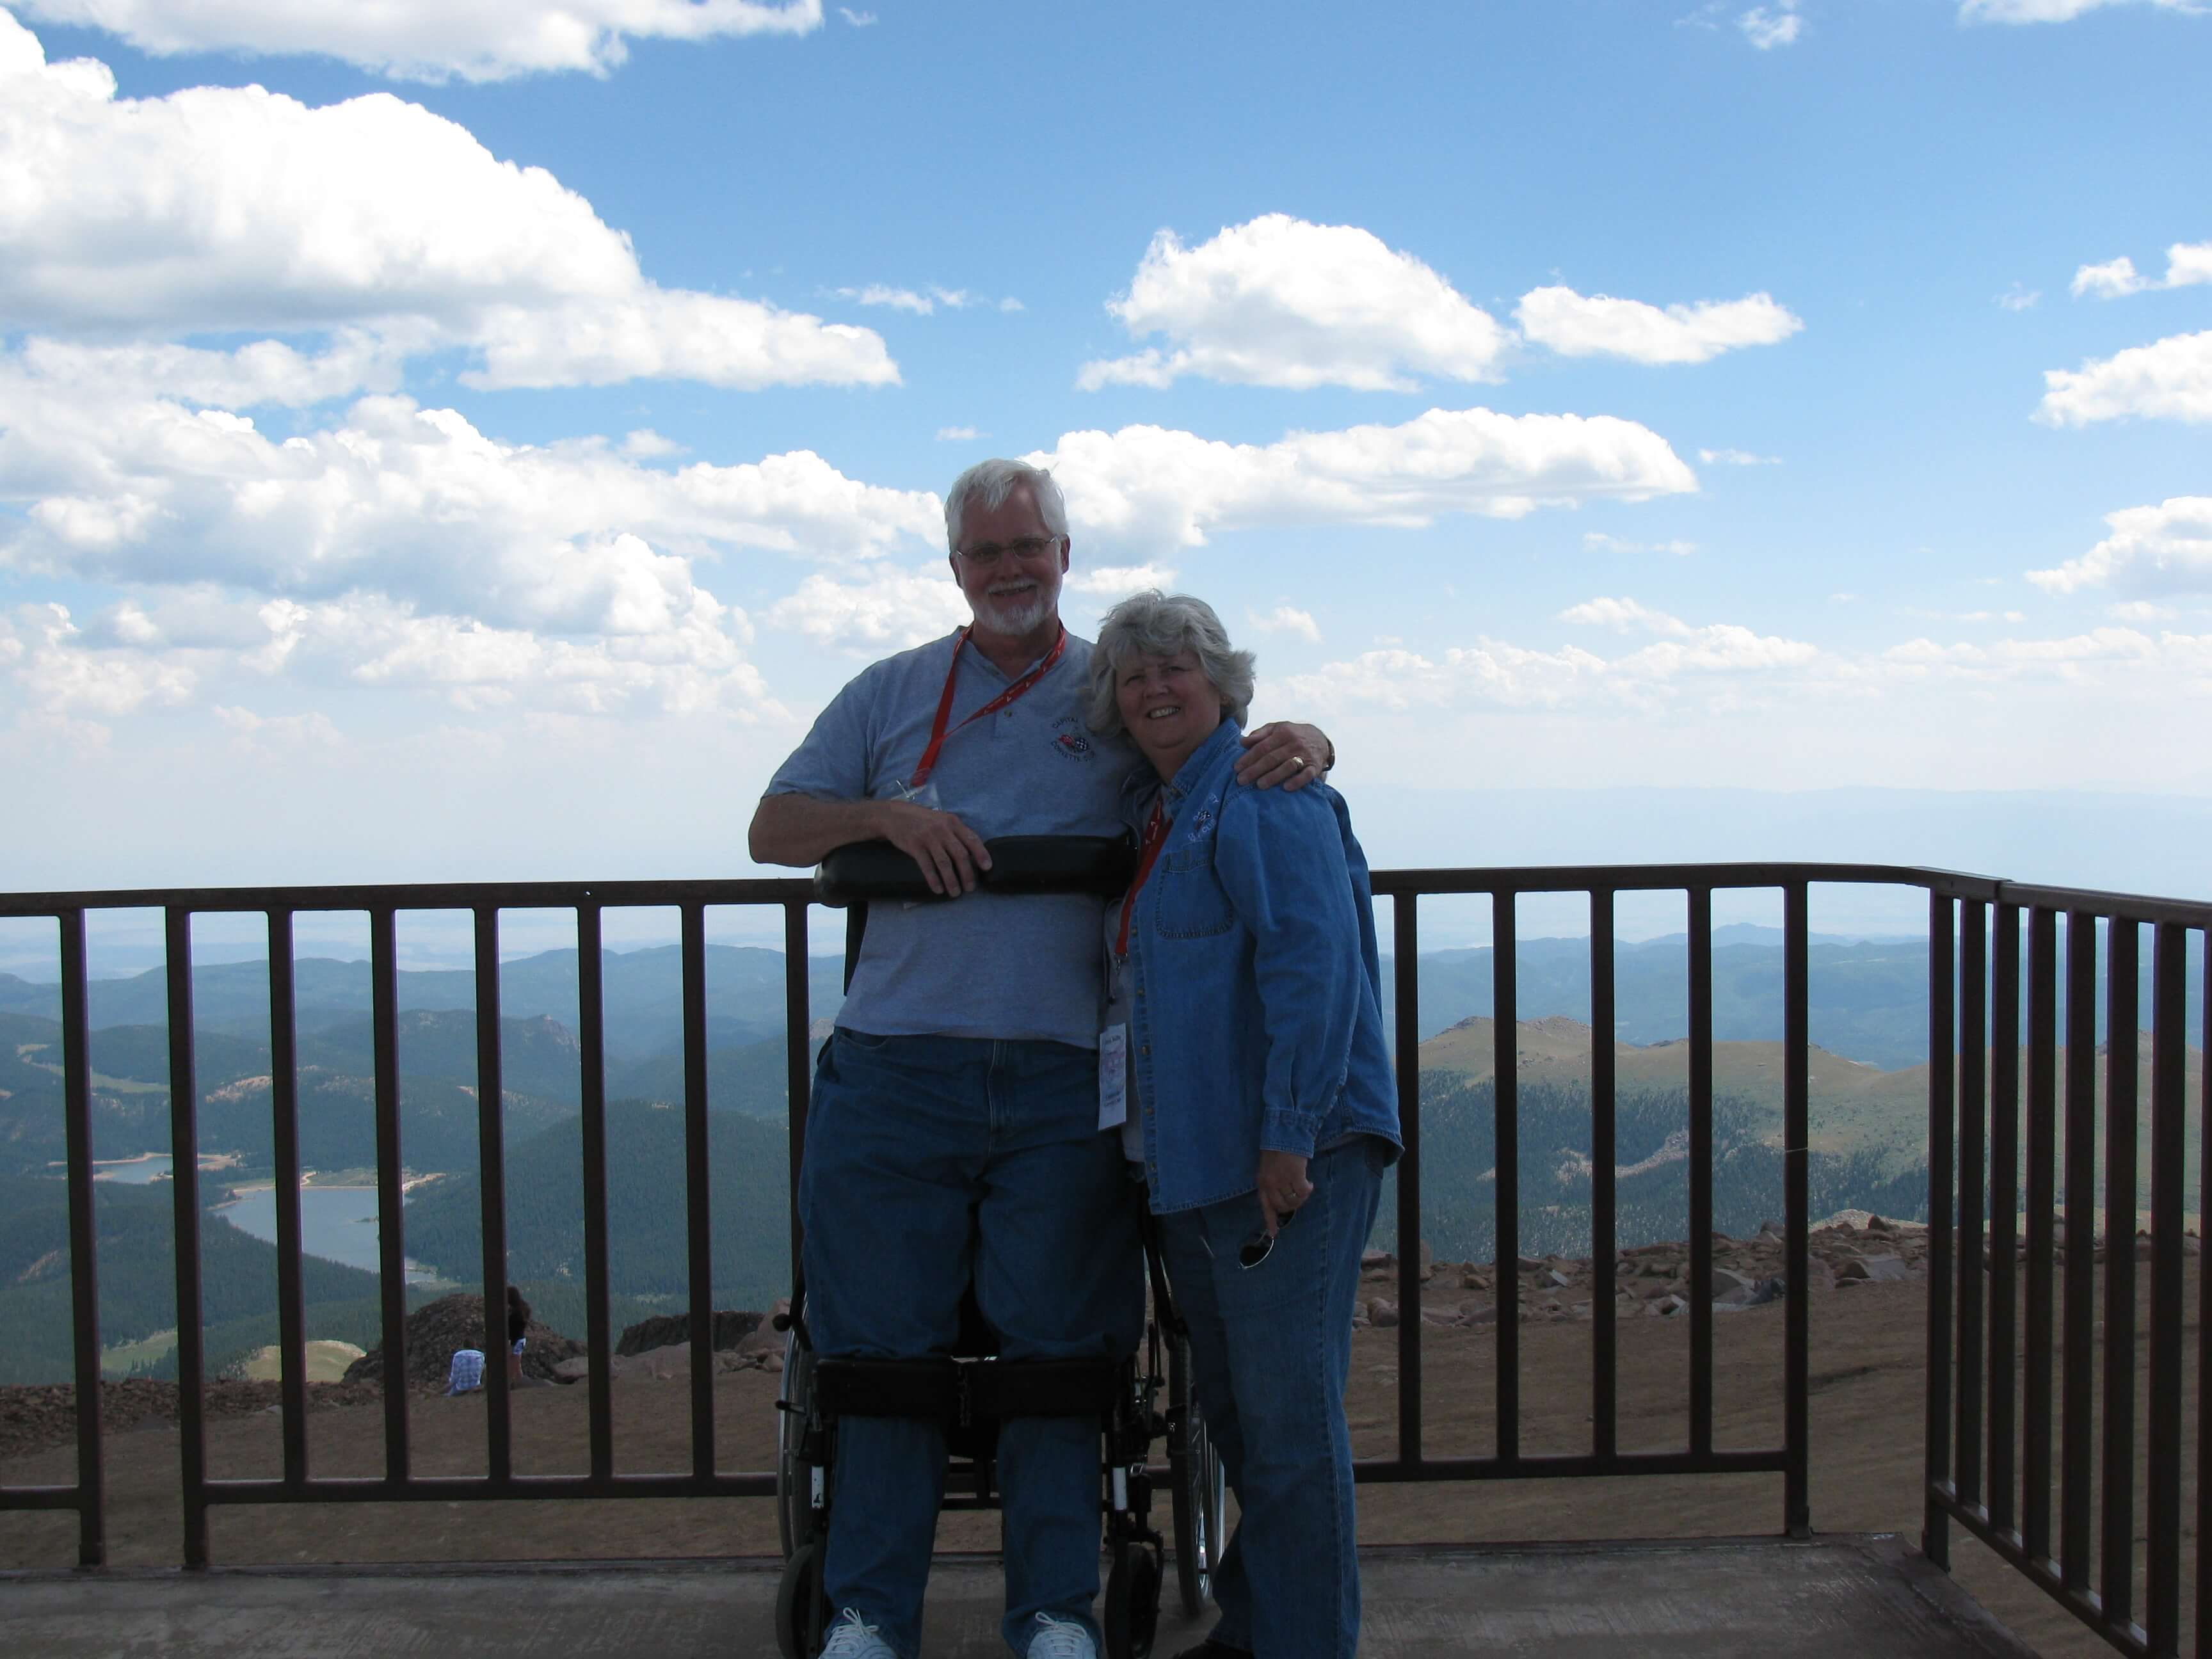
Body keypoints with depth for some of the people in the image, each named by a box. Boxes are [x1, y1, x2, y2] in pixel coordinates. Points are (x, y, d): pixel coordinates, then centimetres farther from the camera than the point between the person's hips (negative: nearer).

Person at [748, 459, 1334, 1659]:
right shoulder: (891, 692, 14)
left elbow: (1252, 746, 12)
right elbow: (773, 830, 12)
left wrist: (1300, 743, -13)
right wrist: (886, 814, -8)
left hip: (1065, 1083, 0)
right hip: (895, 1074, 1)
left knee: (1056, 1345, 5)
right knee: (882, 1339, 4)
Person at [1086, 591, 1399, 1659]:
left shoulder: (1265, 798, -10)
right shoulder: (1150, 812, 18)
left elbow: (1314, 968, -20)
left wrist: (1289, 1137, -24)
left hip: (1285, 1158, -10)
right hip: (1187, 1162, 10)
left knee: (1288, 1410, -4)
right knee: (1229, 1405, 18)